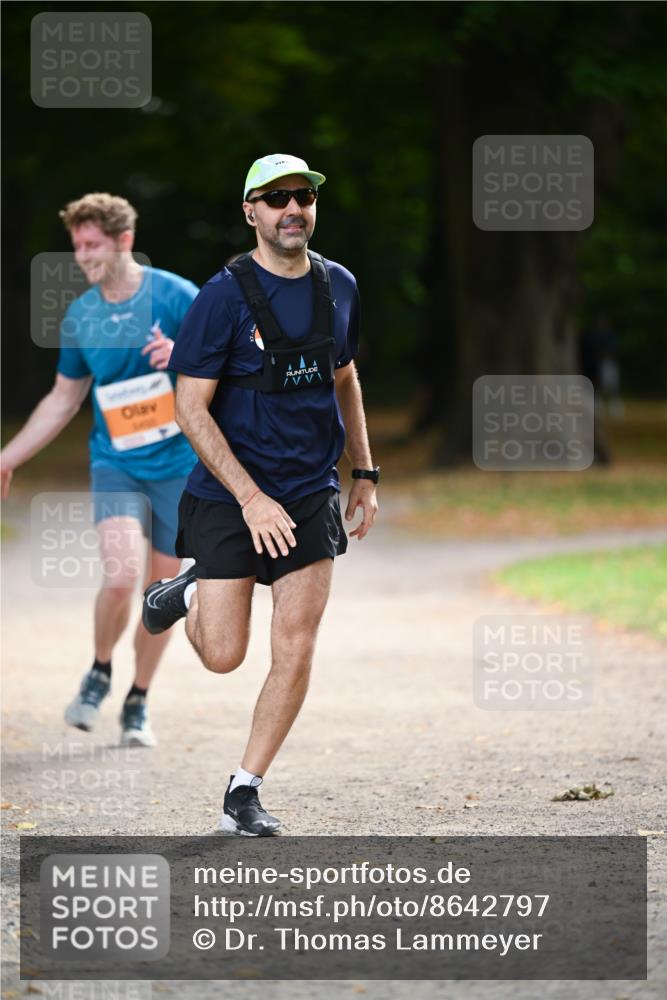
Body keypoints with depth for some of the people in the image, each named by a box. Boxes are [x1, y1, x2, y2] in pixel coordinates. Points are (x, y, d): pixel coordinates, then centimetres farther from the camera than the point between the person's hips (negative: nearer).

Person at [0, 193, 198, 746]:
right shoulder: (80, 317, 3)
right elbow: (63, 400, 15)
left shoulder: (175, 296, -9)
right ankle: (100, 672, 6)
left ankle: (138, 702, 23)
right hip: (116, 463, 1)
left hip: (180, 462, -1)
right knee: (120, 575, -20)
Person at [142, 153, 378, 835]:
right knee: (223, 657, -4)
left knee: (295, 649, -5)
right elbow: (191, 408, -13)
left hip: (311, 495, 4)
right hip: (229, 498, -4)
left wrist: (364, 474, 16)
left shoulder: (338, 287, 5)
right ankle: (189, 595, 30)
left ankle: (244, 791, 6)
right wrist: (251, 499, -18)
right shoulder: (224, 296, -12)